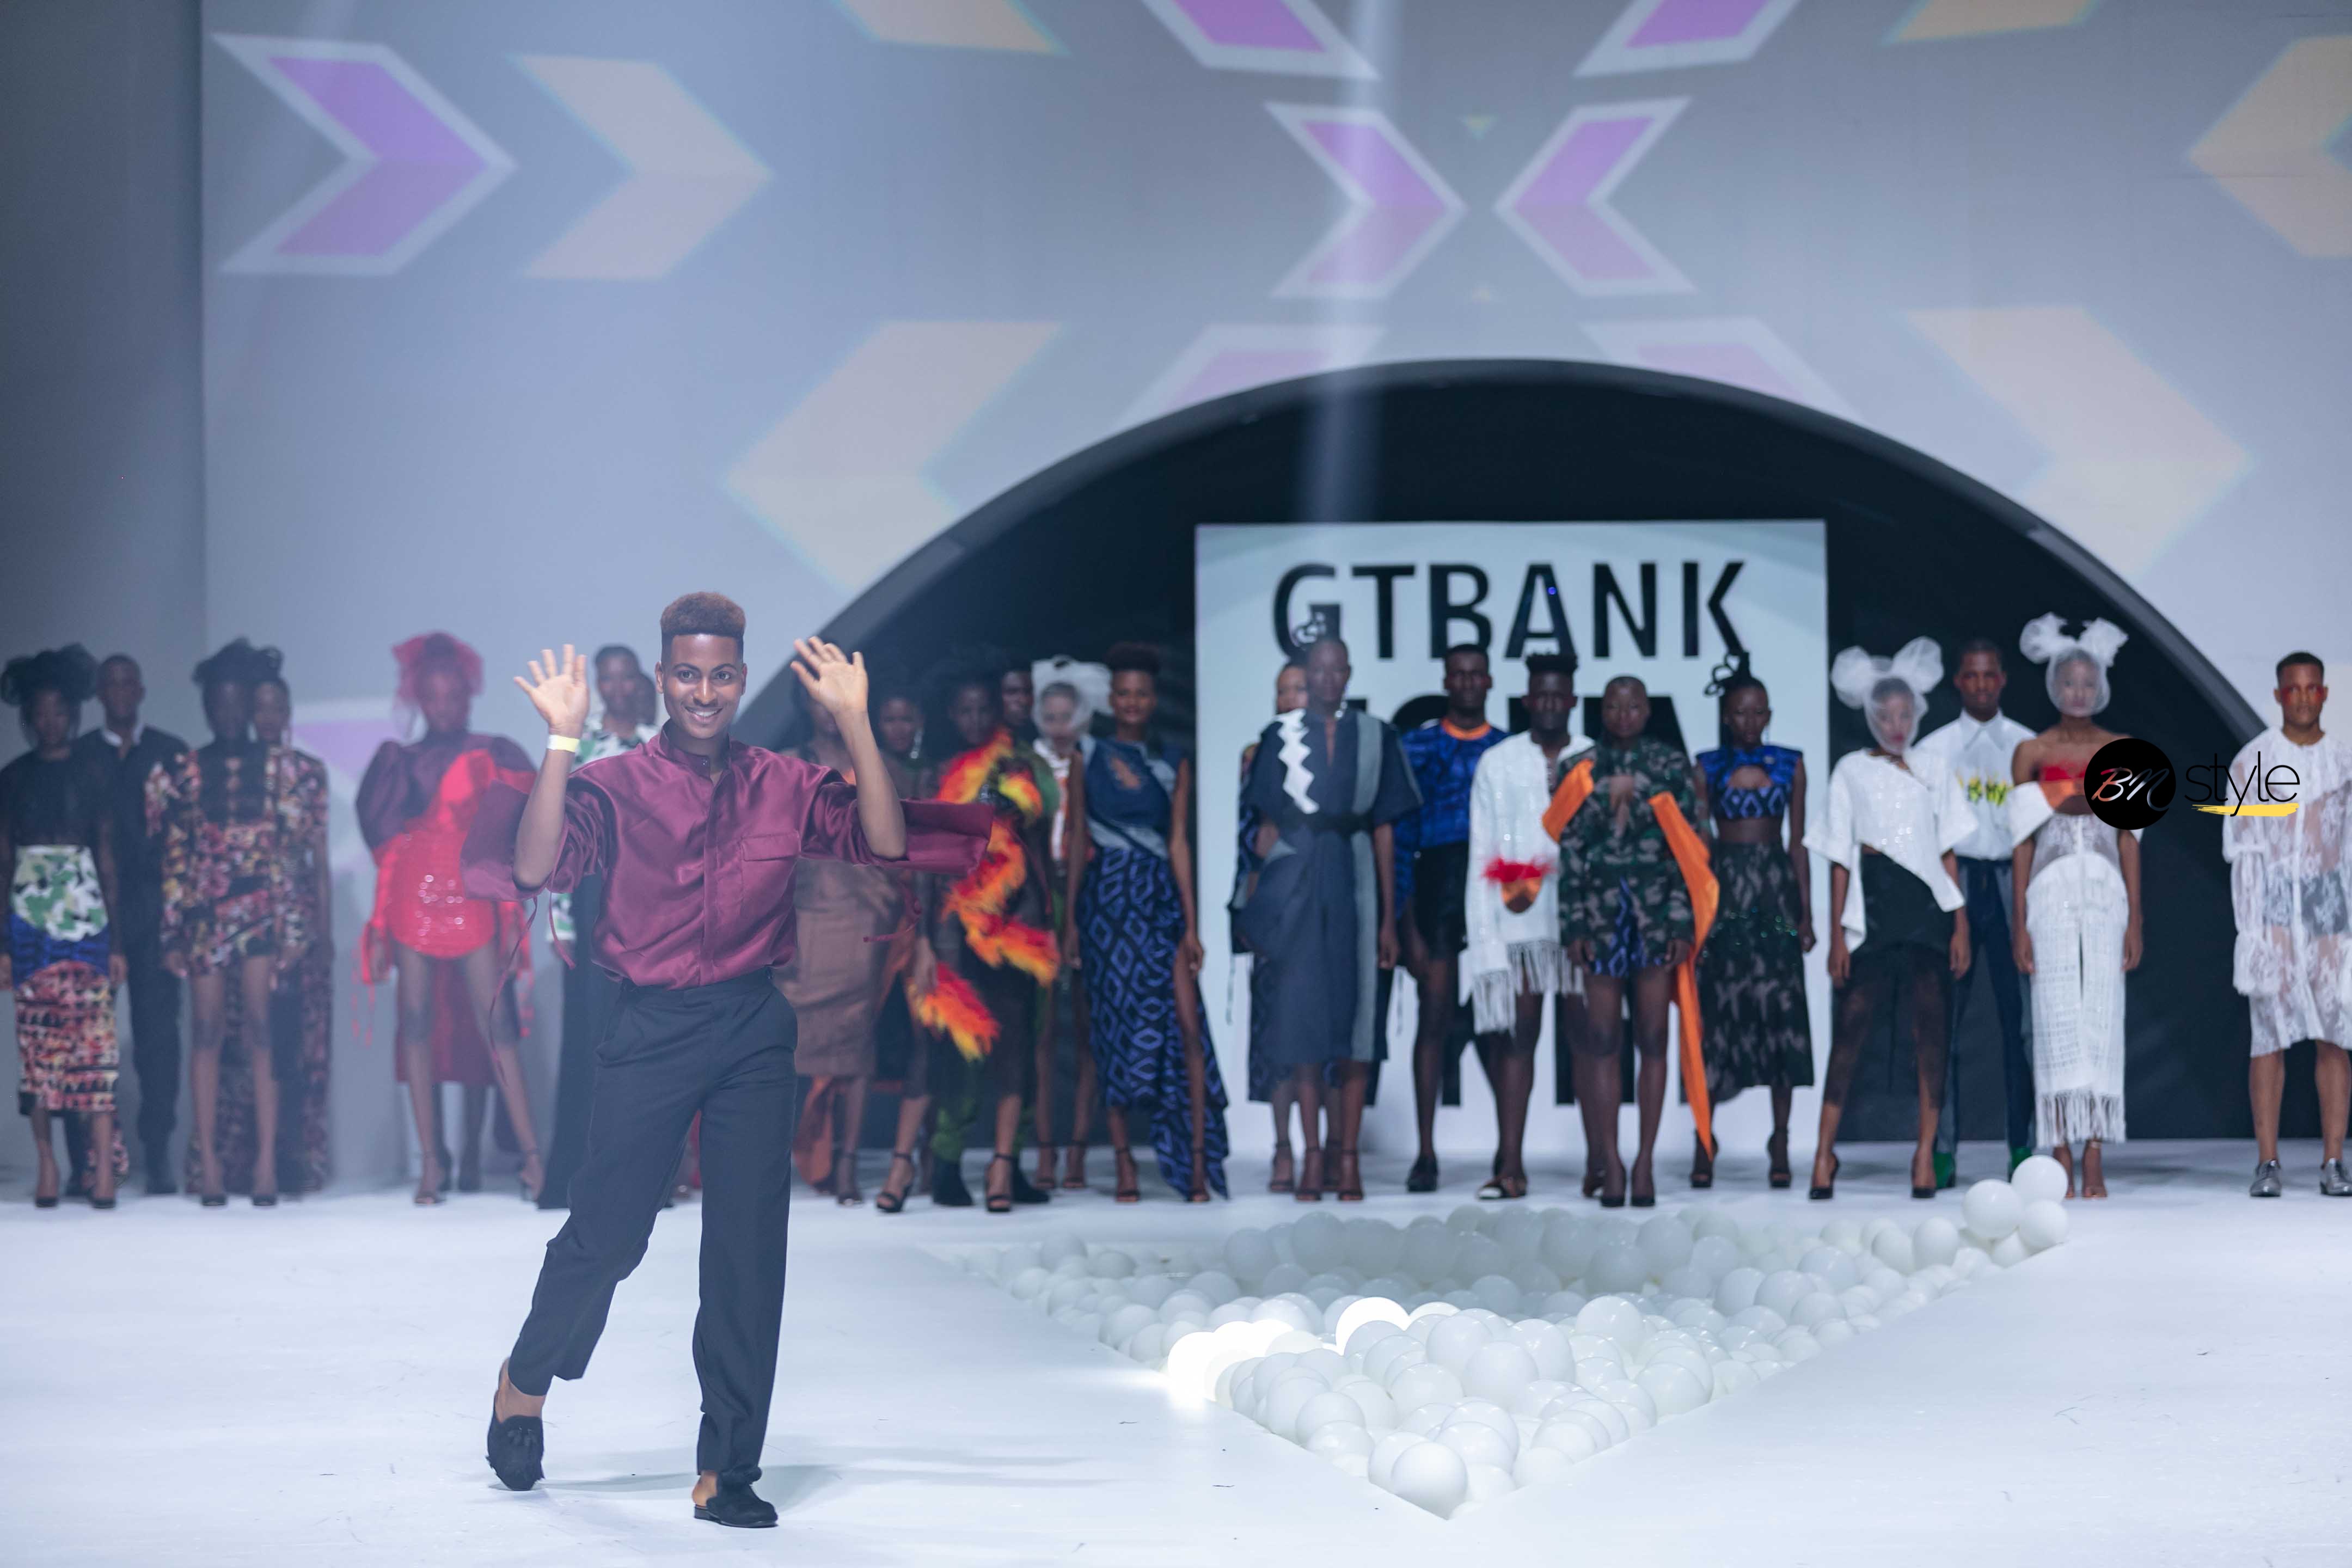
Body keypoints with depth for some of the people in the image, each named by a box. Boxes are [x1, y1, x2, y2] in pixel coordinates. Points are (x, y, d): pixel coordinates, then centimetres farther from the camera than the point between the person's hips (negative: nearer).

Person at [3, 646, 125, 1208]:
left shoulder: (94, 774, 6)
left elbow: (109, 857, 6)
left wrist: (117, 940, 1)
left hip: (87, 914, -1)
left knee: (96, 1040, -10)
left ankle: (104, 1166, -13)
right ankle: (46, 1164, 3)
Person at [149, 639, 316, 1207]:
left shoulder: (277, 766, 7)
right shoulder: (186, 772, 8)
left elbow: (297, 840, 6)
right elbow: (174, 856, 6)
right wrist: (172, 933, 0)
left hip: (264, 909, -1)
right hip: (204, 912, 1)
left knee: (261, 1029, -9)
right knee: (209, 1032, -2)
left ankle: (266, 1160, -10)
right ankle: (208, 1161, 0)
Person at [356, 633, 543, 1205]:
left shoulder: (492, 755, 6)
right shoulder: (402, 762, 12)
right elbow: (383, 841, 12)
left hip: (472, 900, -2)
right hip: (413, 901, 2)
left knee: (495, 1023, -9)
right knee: (418, 1024, 0)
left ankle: (532, 1156, -9)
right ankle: (430, 1162, 3)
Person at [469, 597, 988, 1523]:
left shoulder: (783, 786, 6)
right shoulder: (618, 785, -2)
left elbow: (884, 845, -3)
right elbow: (534, 868, -15)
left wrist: (855, 723, -9)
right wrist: (562, 742, -21)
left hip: (755, 1029, 2)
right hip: (652, 1030, -2)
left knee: (750, 1250, 1)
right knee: (607, 1231, 1)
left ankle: (727, 1471, 10)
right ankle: (525, 1385, 32)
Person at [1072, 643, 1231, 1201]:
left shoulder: (1174, 762, 10)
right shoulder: (1089, 757, 6)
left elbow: (1179, 842, 6)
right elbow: (1075, 841, 6)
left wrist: (1191, 924, 0)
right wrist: (1069, 920, 0)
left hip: (1163, 898, 1)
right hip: (1108, 899, -1)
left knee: (1186, 1026, -10)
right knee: (1116, 1028, -1)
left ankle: (1198, 1161, -10)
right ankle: (1125, 1166, 4)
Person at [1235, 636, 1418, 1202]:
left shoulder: (1375, 737, 7)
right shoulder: (1281, 736, 7)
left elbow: (1384, 831, 7)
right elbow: (1268, 826, 7)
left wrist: (1388, 919, 3)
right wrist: (1259, 902, -1)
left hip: (1356, 883, 0)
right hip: (1296, 885, 0)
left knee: (1358, 1012, -1)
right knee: (1302, 1012, -1)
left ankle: (1349, 1156, 4)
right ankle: (1312, 1155, 3)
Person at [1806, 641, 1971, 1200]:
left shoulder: (1934, 772, 13)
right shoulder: (1851, 771, 8)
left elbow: (1948, 855, 13)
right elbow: (1840, 860, 6)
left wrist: (1960, 924, 4)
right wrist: (1836, 933, -1)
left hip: (1927, 910, 2)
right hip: (1872, 908, -2)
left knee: (1932, 1025, -7)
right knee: (1852, 1025, -7)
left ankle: (1926, 1154, -2)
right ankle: (1825, 1150, -1)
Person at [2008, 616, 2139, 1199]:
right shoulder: (2032, 753, 4)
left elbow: (2129, 839, 7)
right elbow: (2023, 842, 4)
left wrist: (2135, 920, 2)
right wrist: (2020, 923, -2)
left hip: (2105, 892, 1)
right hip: (2051, 890, -1)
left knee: (2102, 1016, -2)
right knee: (2058, 1016, -3)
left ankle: (2094, 1160, -1)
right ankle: (2061, 1158, -1)